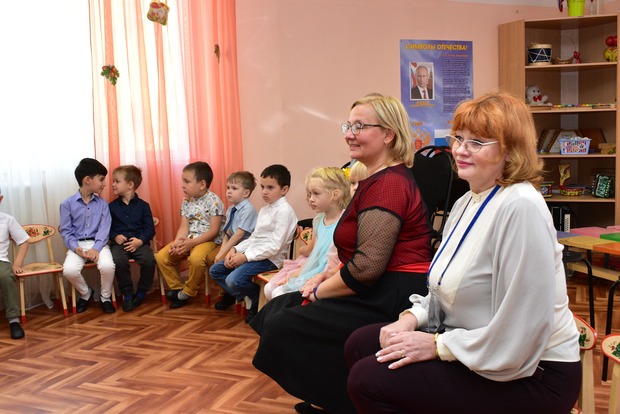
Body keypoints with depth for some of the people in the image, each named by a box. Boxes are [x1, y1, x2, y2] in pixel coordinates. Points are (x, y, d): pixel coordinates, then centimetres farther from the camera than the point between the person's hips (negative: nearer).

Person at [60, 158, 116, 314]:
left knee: (107, 266, -29)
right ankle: (86, 293, 7)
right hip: (77, 245, 0)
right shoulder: (67, 204, 0)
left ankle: (106, 297, 1)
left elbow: (104, 229, -3)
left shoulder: (102, 204, 5)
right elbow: (66, 231, 0)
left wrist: (96, 249, -20)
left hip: (98, 243, 1)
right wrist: (76, 248, -18)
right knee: (69, 270, -27)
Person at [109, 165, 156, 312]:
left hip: (139, 242, 0)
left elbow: (150, 228, 1)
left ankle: (141, 292, -3)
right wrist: (115, 236, -11)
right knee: (118, 260, -33)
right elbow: (107, 228, 9)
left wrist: (140, 240, -15)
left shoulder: (143, 205, 6)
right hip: (119, 242, 1)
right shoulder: (112, 206, 10)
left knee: (149, 259, -31)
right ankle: (127, 293, -10)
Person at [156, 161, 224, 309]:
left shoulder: (214, 201, -14)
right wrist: (177, 241, -17)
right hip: (188, 240, 7)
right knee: (161, 257, -7)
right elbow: (184, 226, 4)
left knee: (196, 258, -37)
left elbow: (214, 231, -18)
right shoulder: (187, 200, 8)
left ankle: (188, 293, -12)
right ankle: (178, 288, 6)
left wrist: (191, 243, -25)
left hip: (208, 240, -7)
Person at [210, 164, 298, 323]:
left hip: (270, 258, -9)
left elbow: (275, 246, -21)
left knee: (234, 280, -27)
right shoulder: (264, 210, 15)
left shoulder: (284, 211, -15)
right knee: (215, 270, 6)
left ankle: (258, 297, 1)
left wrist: (246, 256, -21)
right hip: (252, 255, 9)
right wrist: (235, 249, -1)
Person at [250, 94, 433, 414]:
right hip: (379, 292, 11)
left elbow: (366, 267, -26)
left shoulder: (387, 184, -18)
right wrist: (322, 280, 9)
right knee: (275, 310, 8)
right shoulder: (379, 178, 17)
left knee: (283, 327, -13)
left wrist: (318, 292, -11)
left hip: (391, 299, -11)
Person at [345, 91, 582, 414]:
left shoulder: (520, 207, -24)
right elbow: (448, 291, 14)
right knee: (360, 345, 7)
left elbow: (513, 341, -27)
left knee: (368, 379, -16)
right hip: (475, 350, 9)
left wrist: (437, 345, -18)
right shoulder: (466, 203, 7)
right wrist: (412, 318, -4)